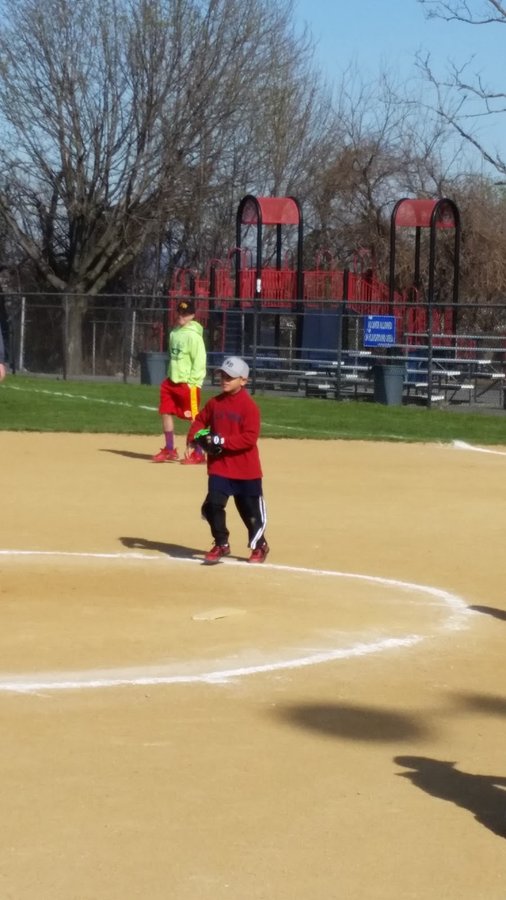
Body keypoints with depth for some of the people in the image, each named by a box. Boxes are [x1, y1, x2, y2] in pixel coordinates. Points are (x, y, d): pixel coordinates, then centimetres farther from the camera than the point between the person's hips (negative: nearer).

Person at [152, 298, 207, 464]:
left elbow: (199, 361, -16)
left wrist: (191, 382, -18)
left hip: (188, 384, -9)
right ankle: (169, 450, 21)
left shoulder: (193, 335, -14)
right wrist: (170, 376, 16)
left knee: (193, 418, -3)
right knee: (166, 412, 10)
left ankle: (199, 453, 4)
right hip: (172, 382, 9)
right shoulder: (174, 333, 12)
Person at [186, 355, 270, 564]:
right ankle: (221, 544, 12)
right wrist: (194, 439, -4)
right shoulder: (214, 403, 4)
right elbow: (200, 421, 16)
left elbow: (250, 438, -20)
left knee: (250, 510, 9)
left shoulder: (249, 406, -14)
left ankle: (259, 546, 29)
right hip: (218, 467, 4)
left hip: (245, 469, -4)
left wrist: (223, 441, -25)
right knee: (213, 505, -6)